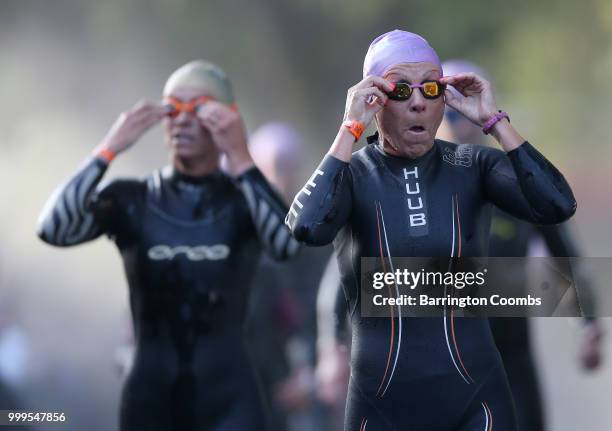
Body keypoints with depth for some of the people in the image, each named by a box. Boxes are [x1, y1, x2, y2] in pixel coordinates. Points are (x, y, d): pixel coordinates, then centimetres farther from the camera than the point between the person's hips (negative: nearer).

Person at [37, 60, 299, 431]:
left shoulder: (244, 199, 2)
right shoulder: (132, 200, 5)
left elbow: (287, 244, -20)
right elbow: (53, 229, -13)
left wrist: (240, 158, -23)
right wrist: (109, 149, -15)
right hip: (150, 400, 2)